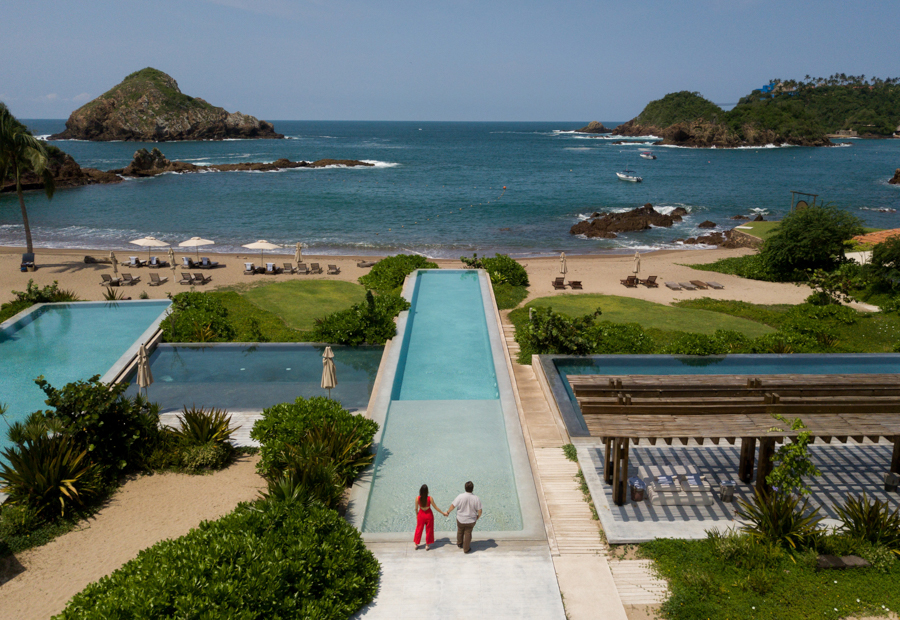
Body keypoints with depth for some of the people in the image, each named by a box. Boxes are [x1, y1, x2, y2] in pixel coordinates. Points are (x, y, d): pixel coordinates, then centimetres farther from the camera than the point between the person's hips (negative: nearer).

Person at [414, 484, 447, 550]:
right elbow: (436, 507, -12)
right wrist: (443, 513, 0)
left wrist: (416, 515, 12)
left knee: (419, 529, 20)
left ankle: (416, 544, 33)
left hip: (421, 515, 1)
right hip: (429, 515, -1)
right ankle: (427, 545, 28)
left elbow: (416, 508, -8)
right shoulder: (430, 498, -22)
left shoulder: (417, 498, -19)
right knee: (428, 530, 18)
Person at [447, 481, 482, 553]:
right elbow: (479, 510, -12)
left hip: (460, 519, 1)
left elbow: (453, 505, -10)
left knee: (460, 532, 25)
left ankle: (459, 544, 47)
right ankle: (466, 549, 25)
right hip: (471, 520, -1)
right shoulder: (476, 498, -18)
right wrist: (478, 516, 9)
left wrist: (448, 512, 7)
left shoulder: (460, 496, -20)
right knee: (468, 534, 15)